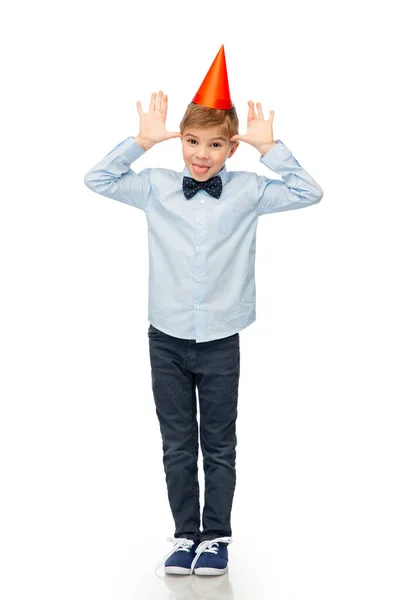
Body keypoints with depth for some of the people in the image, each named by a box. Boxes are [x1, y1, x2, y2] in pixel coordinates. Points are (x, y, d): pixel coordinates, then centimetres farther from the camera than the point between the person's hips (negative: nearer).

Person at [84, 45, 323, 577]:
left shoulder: (247, 191, -3)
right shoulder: (156, 187, 0)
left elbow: (309, 193, -5)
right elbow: (97, 180, 0)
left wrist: (269, 147, -11)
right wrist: (142, 141, -8)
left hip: (221, 341, -1)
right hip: (167, 339, 1)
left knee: (219, 446, 9)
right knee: (177, 446, 10)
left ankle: (216, 538, 22)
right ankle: (185, 536, 22)